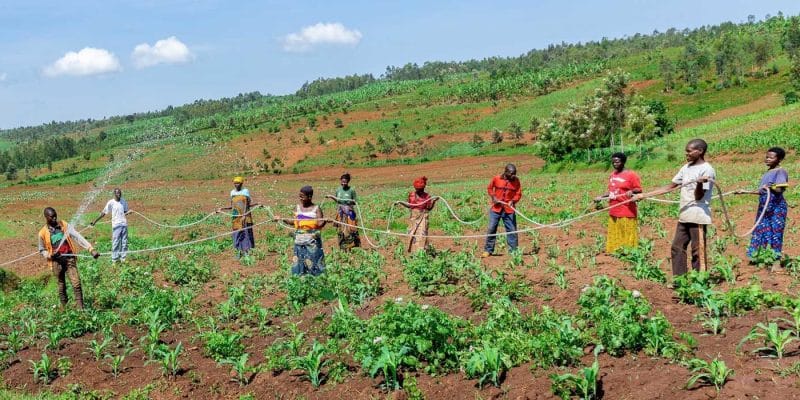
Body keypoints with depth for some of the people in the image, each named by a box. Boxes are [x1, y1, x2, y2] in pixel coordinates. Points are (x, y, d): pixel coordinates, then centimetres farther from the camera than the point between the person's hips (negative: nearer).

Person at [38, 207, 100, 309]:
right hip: (56, 262, 0)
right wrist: (49, 255, -11)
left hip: (69, 259, 0)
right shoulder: (43, 233, -1)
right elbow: (42, 250, 12)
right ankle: (64, 308, 25)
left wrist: (91, 249, -23)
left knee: (76, 284, -9)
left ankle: (81, 309, -6)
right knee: (61, 287, 10)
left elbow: (78, 237, -12)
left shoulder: (65, 225, -1)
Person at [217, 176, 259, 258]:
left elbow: (247, 204, -4)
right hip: (236, 216, 3)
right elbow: (232, 206, 14)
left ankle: (246, 250, 3)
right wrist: (222, 209, 10)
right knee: (237, 233, 2)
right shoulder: (232, 192, 10)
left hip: (245, 215, -3)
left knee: (246, 231, -3)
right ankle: (239, 251, 8)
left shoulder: (245, 191, -1)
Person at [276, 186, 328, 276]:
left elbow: (319, 224, -12)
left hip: (312, 241, -4)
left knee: (312, 261, -3)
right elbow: (294, 222, 13)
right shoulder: (298, 207, 7)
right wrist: (282, 219, 10)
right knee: (299, 262, 7)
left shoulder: (316, 209, -5)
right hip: (300, 240, 4)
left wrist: (324, 221, -32)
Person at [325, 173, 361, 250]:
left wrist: (352, 201, -25)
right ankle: (343, 247, 17)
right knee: (341, 230, 8)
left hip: (349, 213, -4)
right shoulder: (338, 190, 2)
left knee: (349, 230, -5)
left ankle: (349, 247, 3)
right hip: (340, 213, 4)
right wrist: (331, 197, 1)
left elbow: (355, 202, -5)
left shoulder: (351, 190, -11)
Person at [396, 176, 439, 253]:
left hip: (423, 217, -4)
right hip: (413, 217, 4)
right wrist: (400, 202, 6)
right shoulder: (411, 195, 4)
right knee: (412, 234, 6)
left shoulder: (426, 196, -6)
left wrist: (433, 201, -18)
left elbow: (429, 208, -5)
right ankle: (412, 251, 15)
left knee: (422, 233, -11)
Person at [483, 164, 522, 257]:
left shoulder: (516, 181, -4)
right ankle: (488, 250, 13)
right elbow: (489, 188, 10)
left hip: (509, 209, 0)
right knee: (491, 229, 2)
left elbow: (518, 194, 1)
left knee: (512, 230, 1)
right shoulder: (496, 179, -5)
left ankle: (513, 251, 11)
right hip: (496, 208, 0)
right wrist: (493, 197, -6)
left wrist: (513, 201, -18)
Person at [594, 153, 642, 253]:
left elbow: (639, 191, -9)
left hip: (626, 212, -7)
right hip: (613, 212, 7)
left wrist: (631, 192, -28)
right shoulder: (612, 175, 13)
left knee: (627, 237, -4)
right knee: (614, 237, 11)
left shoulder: (631, 175, -8)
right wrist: (601, 197, 13)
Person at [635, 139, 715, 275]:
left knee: (698, 251, -4)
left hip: (698, 216, -8)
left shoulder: (707, 170, -10)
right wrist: (645, 195, 12)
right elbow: (670, 186, 16)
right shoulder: (686, 168, 13)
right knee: (677, 248, 8)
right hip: (684, 216, 8)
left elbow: (699, 196, -14)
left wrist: (699, 183, -36)